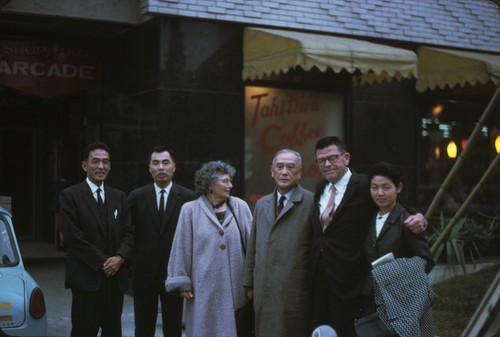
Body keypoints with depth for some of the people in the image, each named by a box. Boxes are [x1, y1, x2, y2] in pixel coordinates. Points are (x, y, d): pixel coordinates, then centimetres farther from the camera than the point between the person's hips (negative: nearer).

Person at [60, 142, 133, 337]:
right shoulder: (70, 196, -3)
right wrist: (102, 263, -13)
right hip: (86, 277, -5)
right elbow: (74, 237, -11)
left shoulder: (119, 197, 13)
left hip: (116, 277, 5)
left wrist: (120, 257, -10)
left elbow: (128, 233, 10)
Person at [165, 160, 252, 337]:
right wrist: (182, 282, -3)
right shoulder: (190, 210, -1)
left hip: (234, 286, 2)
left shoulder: (240, 207, 3)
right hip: (204, 286, -2)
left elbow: (252, 243, 4)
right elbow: (182, 248, -1)